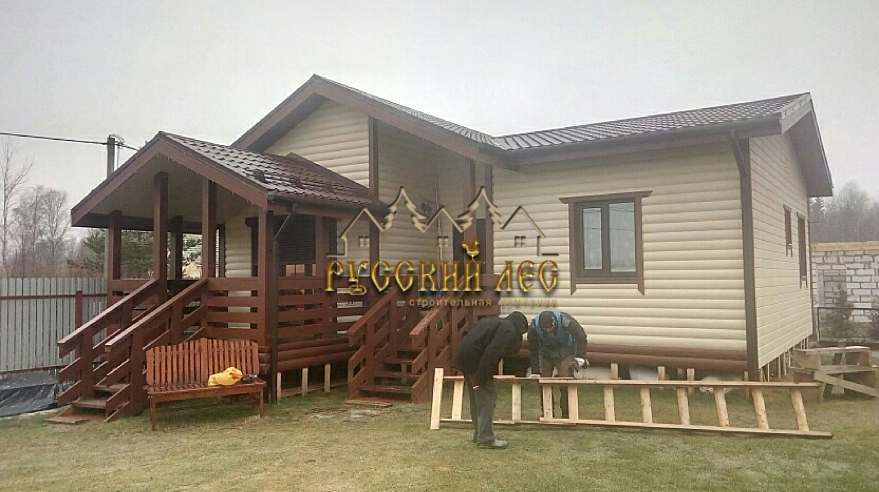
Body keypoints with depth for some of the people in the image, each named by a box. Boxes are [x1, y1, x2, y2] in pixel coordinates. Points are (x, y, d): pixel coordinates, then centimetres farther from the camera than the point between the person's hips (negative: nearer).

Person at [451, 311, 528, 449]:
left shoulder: (493, 322, 22)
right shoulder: (509, 331, -7)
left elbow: (467, 333, 21)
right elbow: (492, 353, -21)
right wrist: (482, 379, -21)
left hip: (463, 356, 10)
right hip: (475, 361, -10)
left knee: (476, 397, 19)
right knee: (487, 398, 0)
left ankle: (479, 434, 29)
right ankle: (485, 439, 3)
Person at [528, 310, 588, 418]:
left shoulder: (566, 321, -33)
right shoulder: (534, 327, -26)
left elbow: (581, 337, -16)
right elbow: (533, 350, -14)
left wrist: (580, 358, -22)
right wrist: (535, 372, -14)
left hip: (565, 353, -2)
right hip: (545, 353, 2)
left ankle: (566, 414, -3)